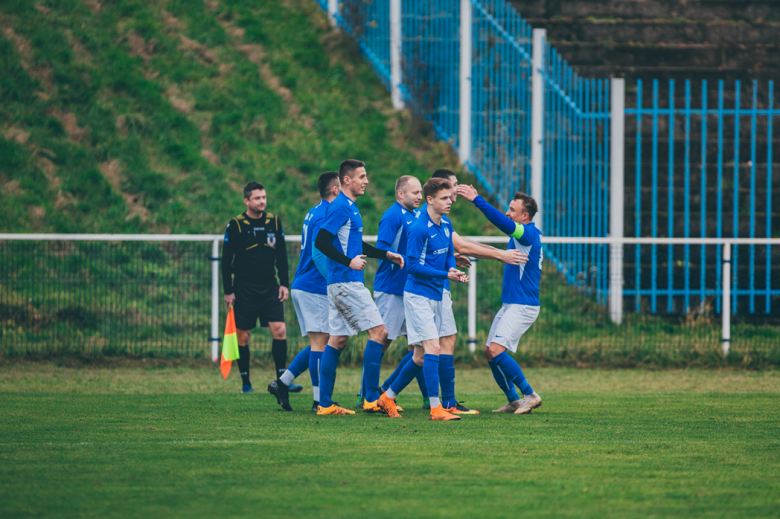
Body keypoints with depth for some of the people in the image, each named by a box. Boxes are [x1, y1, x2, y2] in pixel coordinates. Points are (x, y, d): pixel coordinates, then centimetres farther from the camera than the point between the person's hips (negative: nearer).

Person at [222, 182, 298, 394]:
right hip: (244, 288, -3)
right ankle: (245, 382, 10)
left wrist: (284, 283, 7)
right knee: (243, 335, 0)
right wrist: (228, 291, -5)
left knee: (280, 329, -9)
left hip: (270, 287, 3)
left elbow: (281, 255, 14)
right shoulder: (235, 225, -4)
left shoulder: (274, 222, 6)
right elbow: (226, 260, -1)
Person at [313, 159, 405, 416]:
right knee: (378, 331, -9)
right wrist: (349, 262, -22)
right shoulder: (341, 207, -13)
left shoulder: (349, 207, 18)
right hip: (346, 282, -10)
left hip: (339, 284, 10)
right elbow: (321, 241, -21)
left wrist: (386, 254, 24)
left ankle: (325, 403, 9)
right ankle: (371, 397, -9)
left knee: (338, 339, 9)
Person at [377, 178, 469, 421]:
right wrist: (446, 275, -20)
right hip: (418, 294, -9)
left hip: (436, 296, 9)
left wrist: (453, 269, -3)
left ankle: (388, 397, 24)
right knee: (433, 348, -16)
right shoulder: (419, 229, -17)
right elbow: (414, 266, -18)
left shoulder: (446, 225, 9)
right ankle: (436, 408, -16)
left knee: (421, 356, 12)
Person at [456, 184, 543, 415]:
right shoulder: (523, 235, 14)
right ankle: (513, 400, 14)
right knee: (490, 352, 7)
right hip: (510, 305, 10)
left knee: (496, 350, -19)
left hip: (522, 306, -10)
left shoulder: (529, 234, -15)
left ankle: (529, 395, -11)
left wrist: (477, 200, -32)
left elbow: (502, 222, -30)